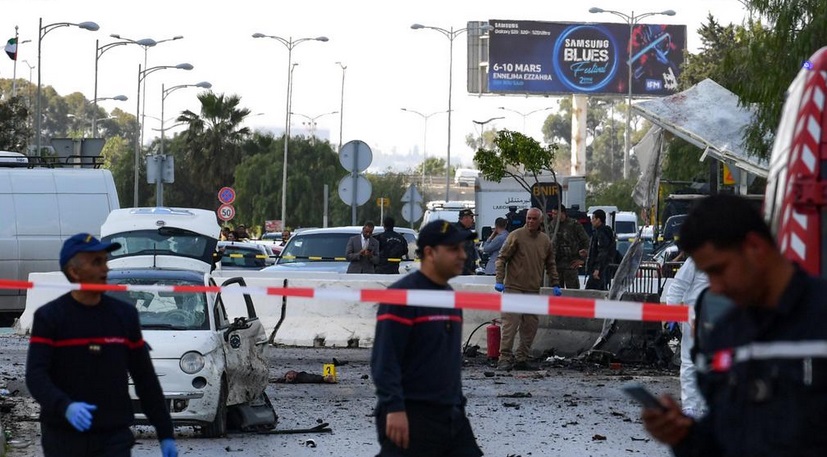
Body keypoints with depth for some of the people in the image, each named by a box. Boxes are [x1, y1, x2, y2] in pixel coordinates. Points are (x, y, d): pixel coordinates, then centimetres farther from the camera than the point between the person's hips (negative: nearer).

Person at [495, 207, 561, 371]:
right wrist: (499, 280, -13)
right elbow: (502, 258, -4)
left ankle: (522, 358, 12)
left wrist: (555, 284, 14)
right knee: (511, 323, -11)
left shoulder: (545, 240, 11)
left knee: (530, 326, 5)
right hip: (514, 288, -5)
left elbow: (551, 265, 21)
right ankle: (505, 357, -11)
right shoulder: (516, 236, -4)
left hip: (534, 290, 5)